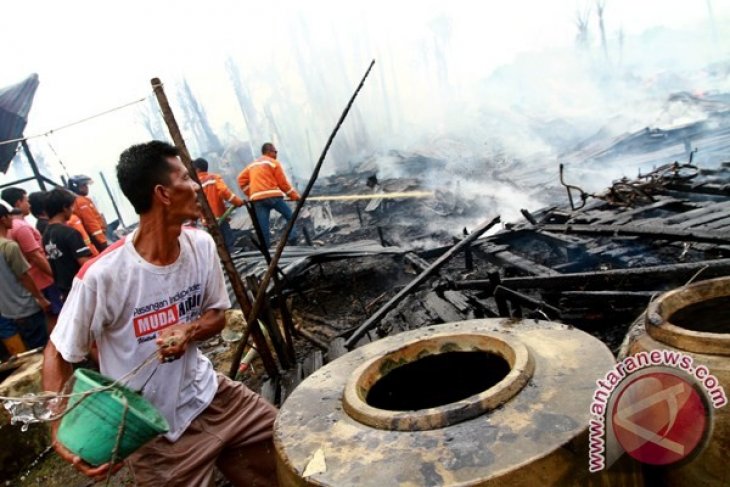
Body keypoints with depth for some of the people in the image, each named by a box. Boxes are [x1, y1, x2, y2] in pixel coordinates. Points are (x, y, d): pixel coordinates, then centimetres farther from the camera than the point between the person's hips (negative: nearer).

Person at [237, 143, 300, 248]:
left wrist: (250, 195, 21)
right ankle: (292, 240, -6)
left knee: (263, 226, 2)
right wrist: (294, 195, 13)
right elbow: (283, 182, 3)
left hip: (257, 199, 5)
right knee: (290, 216, 8)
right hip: (272, 196, -5)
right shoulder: (274, 163, 6)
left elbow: (241, 179, 20)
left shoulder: (252, 165, 24)